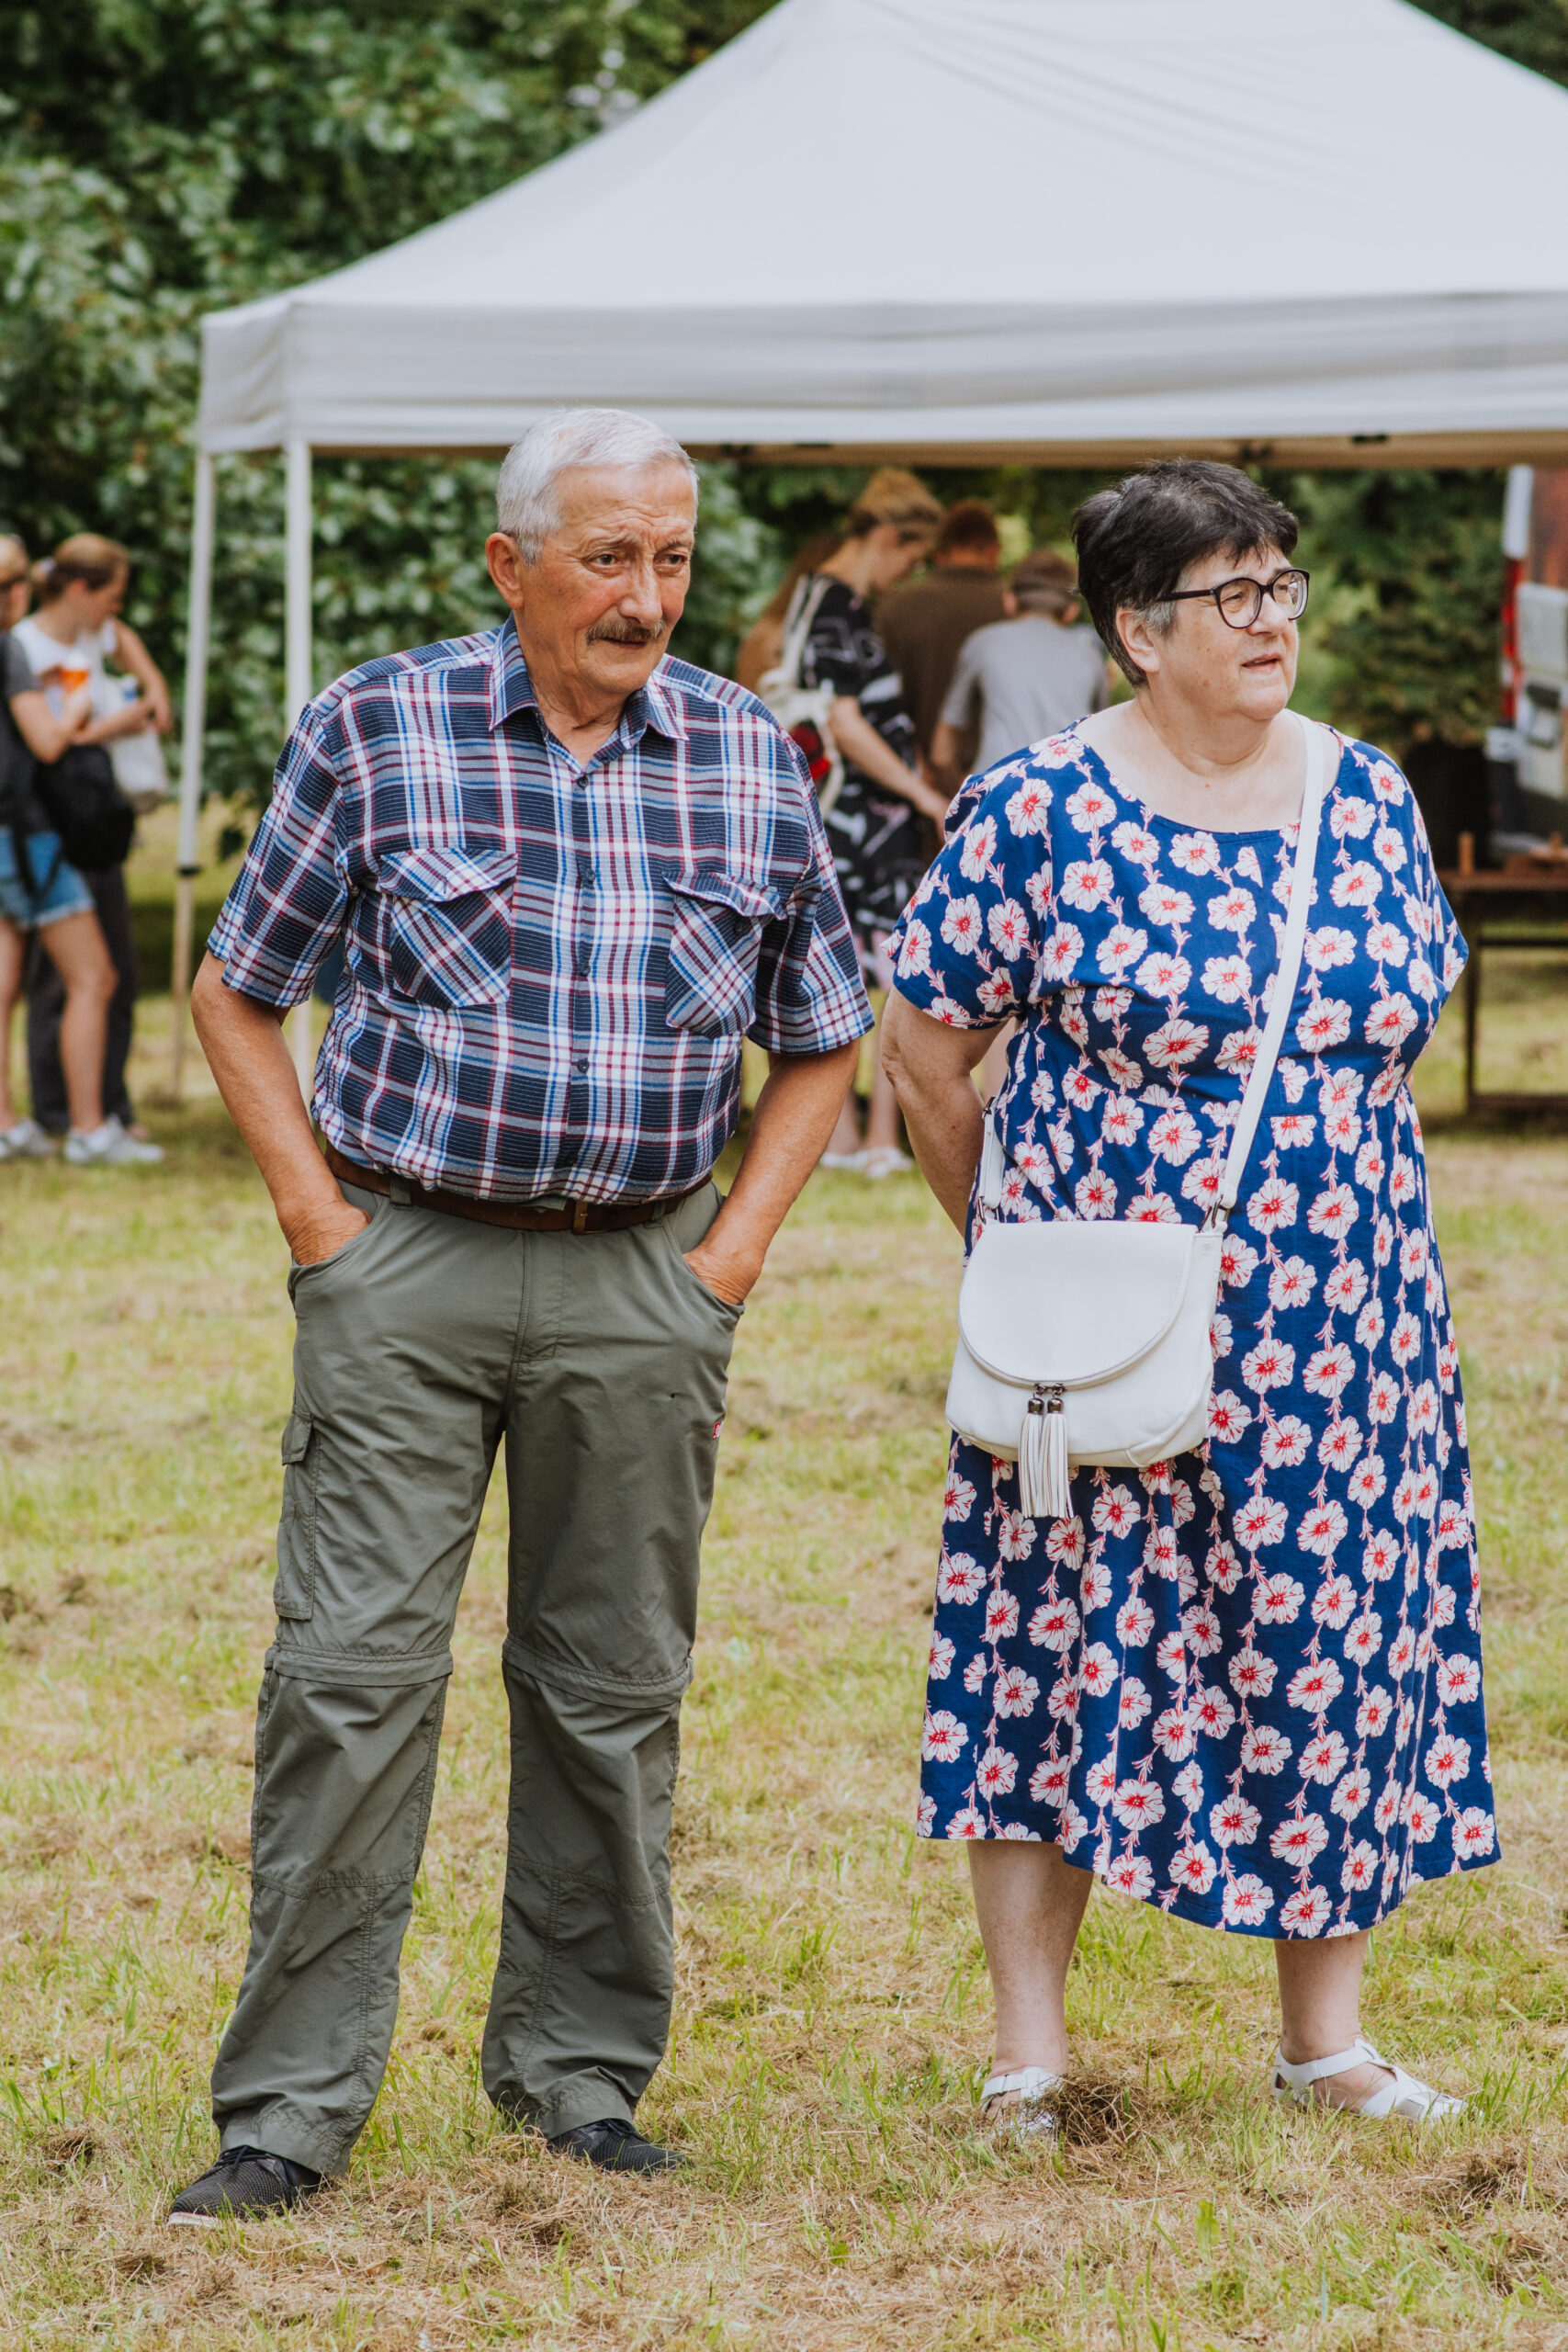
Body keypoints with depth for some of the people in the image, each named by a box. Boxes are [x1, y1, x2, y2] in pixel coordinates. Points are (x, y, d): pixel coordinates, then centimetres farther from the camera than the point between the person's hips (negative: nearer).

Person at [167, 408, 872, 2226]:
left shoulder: (748, 760, 6)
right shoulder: (375, 731, -1)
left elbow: (820, 1042, 15)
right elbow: (238, 994, 6)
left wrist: (735, 1251, 4)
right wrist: (318, 1220, -2)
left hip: (640, 1282, 3)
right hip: (407, 1261, -2)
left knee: (612, 1685, 8)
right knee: (351, 1673, -7)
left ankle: (579, 2062, 21)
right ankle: (293, 2103, -3)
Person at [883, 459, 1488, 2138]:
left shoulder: (1367, 799, 7)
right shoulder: (1039, 811, -8)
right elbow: (926, 1044, -1)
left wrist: (1330, 1203, 11)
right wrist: (1018, 1244, 5)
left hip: (1338, 1332, 4)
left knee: (1335, 1649, 8)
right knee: (1068, 1643, 0)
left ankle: (1325, 2031, 19)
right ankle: (1028, 2046, 8)